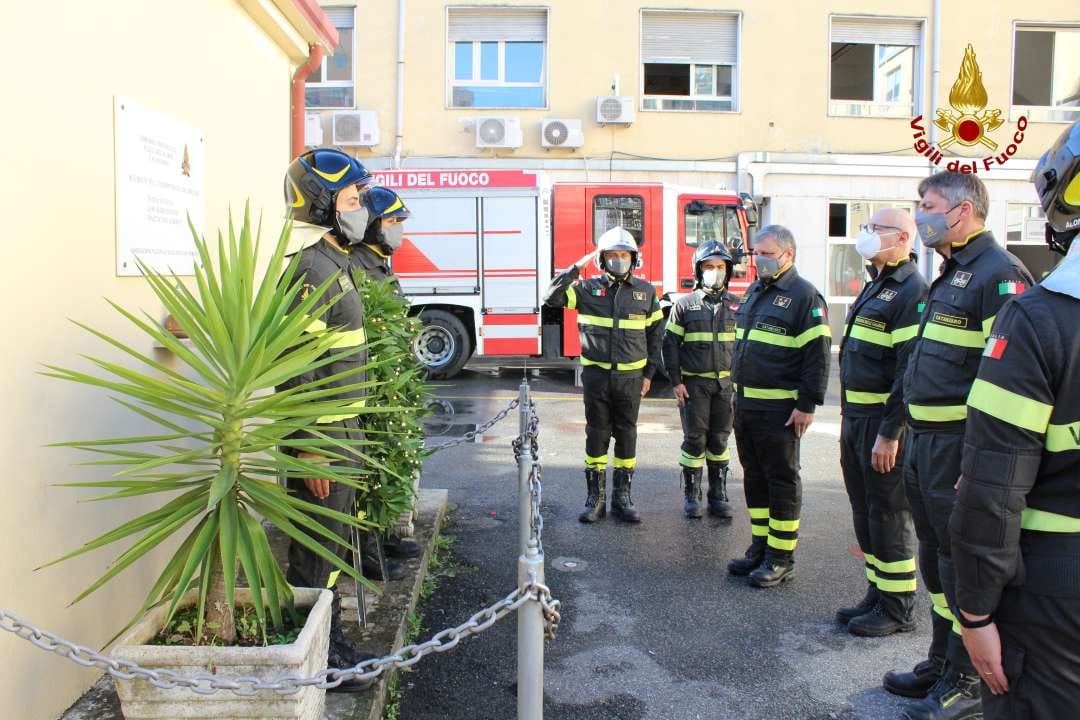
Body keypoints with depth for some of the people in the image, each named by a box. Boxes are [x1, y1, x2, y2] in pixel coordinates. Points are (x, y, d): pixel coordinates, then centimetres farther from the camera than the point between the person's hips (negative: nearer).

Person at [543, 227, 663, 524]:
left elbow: (655, 334, 8)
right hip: (596, 375, -1)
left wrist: (649, 374, 5)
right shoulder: (588, 288, -1)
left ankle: (622, 498, 18)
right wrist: (577, 267, -12)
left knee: (627, 436, 8)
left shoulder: (646, 291, 4)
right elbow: (552, 298, -11)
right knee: (596, 436, 5)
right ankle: (595, 499, 15)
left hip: (630, 377, 1)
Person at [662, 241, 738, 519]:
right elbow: (671, 344, 0)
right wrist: (676, 381, -7)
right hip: (694, 384, -2)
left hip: (726, 384, 2)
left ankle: (718, 496, 18)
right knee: (695, 439, 1)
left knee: (720, 440, 8)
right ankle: (691, 494, 14)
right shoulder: (684, 305, 0)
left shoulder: (736, 306, 8)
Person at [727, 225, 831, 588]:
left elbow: (817, 354, -14)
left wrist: (807, 404, -18)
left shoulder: (804, 296, -9)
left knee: (782, 479, 1)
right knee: (754, 476, 14)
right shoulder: (754, 292, 17)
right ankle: (761, 546, 25)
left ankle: (782, 557, 10)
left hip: (779, 408, -8)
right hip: (746, 404, 8)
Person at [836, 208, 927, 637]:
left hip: (885, 422, -9)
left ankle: (898, 609, 13)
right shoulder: (876, 286, 17)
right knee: (865, 513, 15)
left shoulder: (911, 291, -14)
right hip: (856, 418, 10)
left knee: (888, 514, 0)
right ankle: (877, 596, 27)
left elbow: (911, 370, -21)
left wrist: (889, 433, -22)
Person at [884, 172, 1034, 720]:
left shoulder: (997, 274, -15)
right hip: (926, 441, 10)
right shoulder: (952, 273, 16)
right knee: (936, 555, 18)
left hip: (960, 446, -10)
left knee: (963, 561, 2)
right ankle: (941, 664, 33)